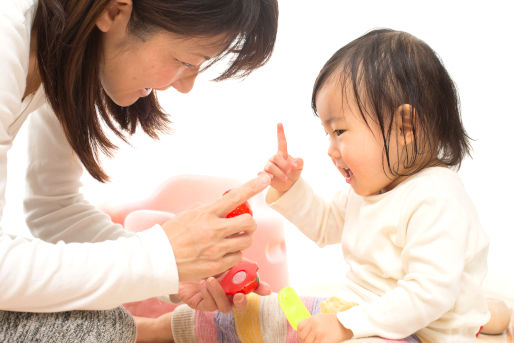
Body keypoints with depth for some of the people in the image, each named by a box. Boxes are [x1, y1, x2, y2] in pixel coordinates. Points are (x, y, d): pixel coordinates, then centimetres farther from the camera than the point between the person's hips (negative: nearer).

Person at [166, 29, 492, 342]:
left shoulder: (438, 200, -25)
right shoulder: (369, 185, 6)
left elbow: (431, 293, -30)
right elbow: (325, 224, 23)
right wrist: (290, 188, 6)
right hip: (356, 312, 9)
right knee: (259, 315, 12)